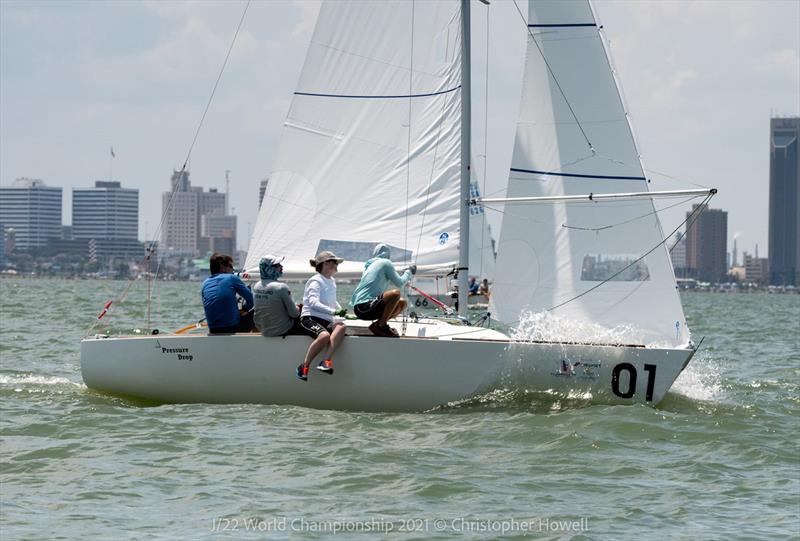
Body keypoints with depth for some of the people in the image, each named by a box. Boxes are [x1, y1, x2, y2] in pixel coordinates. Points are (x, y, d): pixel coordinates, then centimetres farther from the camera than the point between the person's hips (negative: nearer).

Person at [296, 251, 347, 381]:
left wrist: (341, 311, 17)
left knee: (341, 327, -29)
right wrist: (333, 312, -24)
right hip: (310, 318, -7)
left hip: (326, 321, 7)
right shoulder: (316, 281, -2)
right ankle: (304, 366, -23)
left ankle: (326, 361, -42)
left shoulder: (332, 281, 24)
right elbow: (313, 302, -17)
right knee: (324, 336, -38)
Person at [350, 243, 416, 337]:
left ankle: (377, 325, 4)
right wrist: (409, 272, 14)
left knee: (402, 303, 16)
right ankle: (381, 326, -19)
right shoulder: (385, 263, -1)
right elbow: (399, 283, -5)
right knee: (396, 293, -28)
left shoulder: (370, 265, 25)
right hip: (363, 307, -9)